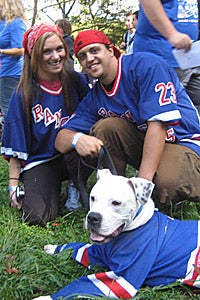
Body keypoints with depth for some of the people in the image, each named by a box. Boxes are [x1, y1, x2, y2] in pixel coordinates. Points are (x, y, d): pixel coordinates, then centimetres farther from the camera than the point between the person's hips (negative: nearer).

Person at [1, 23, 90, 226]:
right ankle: (54, 186, 10)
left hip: (73, 157, 2)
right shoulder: (24, 94, -6)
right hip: (39, 161, -1)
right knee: (38, 216, -24)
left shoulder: (75, 82, -1)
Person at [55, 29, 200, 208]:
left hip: (182, 140, -5)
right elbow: (60, 140, -1)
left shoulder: (147, 65, -17)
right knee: (105, 126, -19)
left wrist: (142, 182, -28)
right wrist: (77, 138, -28)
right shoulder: (94, 98, 3)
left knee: (169, 183, -36)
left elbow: (158, 123, -24)